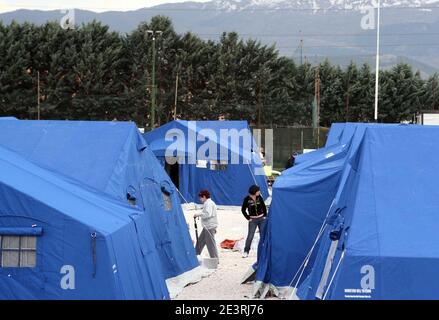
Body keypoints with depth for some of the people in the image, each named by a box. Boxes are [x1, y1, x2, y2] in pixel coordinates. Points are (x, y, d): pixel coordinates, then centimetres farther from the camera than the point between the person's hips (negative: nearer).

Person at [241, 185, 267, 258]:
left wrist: (265, 216, 7)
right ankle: (246, 251, 2)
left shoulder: (259, 198, 0)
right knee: (250, 236, -7)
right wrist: (248, 218, -4)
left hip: (262, 219, 3)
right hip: (253, 220, -3)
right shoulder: (247, 199, -9)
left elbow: (264, 207, 13)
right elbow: (243, 210, 0)